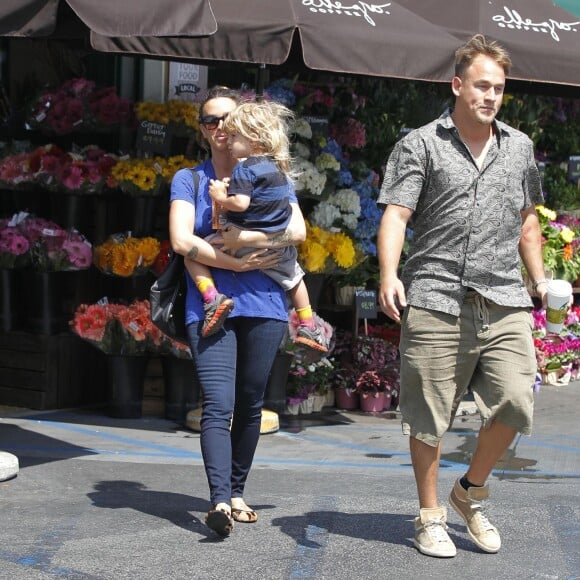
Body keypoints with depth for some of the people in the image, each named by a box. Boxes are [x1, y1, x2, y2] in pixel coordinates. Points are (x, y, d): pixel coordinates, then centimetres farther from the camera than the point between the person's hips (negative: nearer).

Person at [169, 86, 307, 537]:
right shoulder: (189, 180, 11)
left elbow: (297, 230, -3)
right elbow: (182, 240, -4)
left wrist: (236, 239, -13)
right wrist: (239, 263, -12)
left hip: (264, 305, 2)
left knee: (250, 404, 7)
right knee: (218, 405, -15)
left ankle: (237, 492, 19)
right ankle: (220, 501, -24)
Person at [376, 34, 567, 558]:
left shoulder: (519, 147, 17)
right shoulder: (421, 146, 3)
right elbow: (395, 215, -6)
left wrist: (540, 279, 21)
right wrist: (389, 277, -21)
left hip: (504, 303, 3)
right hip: (436, 302, -3)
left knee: (515, 402, -9)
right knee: (429, 416, 2)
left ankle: (472, 491, 16)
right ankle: (430, 516, 17)